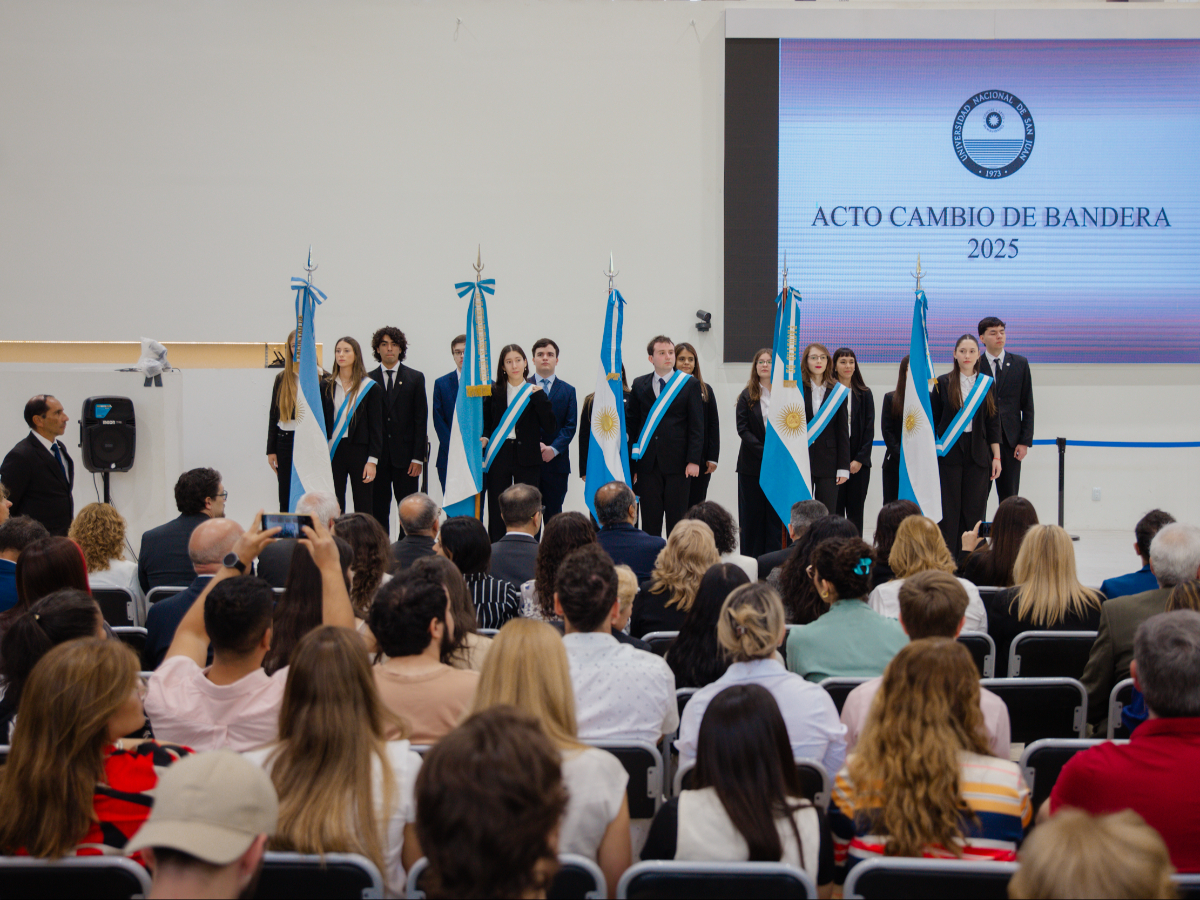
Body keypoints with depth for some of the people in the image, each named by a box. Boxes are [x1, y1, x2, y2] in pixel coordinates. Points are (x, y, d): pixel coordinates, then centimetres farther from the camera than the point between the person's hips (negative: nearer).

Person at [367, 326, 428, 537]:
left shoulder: (415, 378, 6)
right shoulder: (368, 380, 8)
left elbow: (421, 419, 2)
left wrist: (418, 457, -6)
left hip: (405, 456, -1)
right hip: (377, 456, 1)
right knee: (378, 511, 3)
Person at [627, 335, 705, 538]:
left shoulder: (690, 384, 4)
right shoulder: (639, 385, 9)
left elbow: (697, 426, 1)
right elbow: (631, 424, 9)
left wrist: (693, 460, -9)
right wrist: (632, 464, 3)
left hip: (678, 464, -2)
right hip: (648, 465, 2)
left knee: (677, 519, 2)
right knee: (649, 521, 4)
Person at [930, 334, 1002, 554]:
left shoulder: (987, 384, 8)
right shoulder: (943, 383, 2)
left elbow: (993, 423, 9)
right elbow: (933, 420, 4)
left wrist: (996, 456, 4)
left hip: (978, 454, 2)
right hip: (949, 453, -2)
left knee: (974, 510, 2)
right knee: (949, 511, 0)